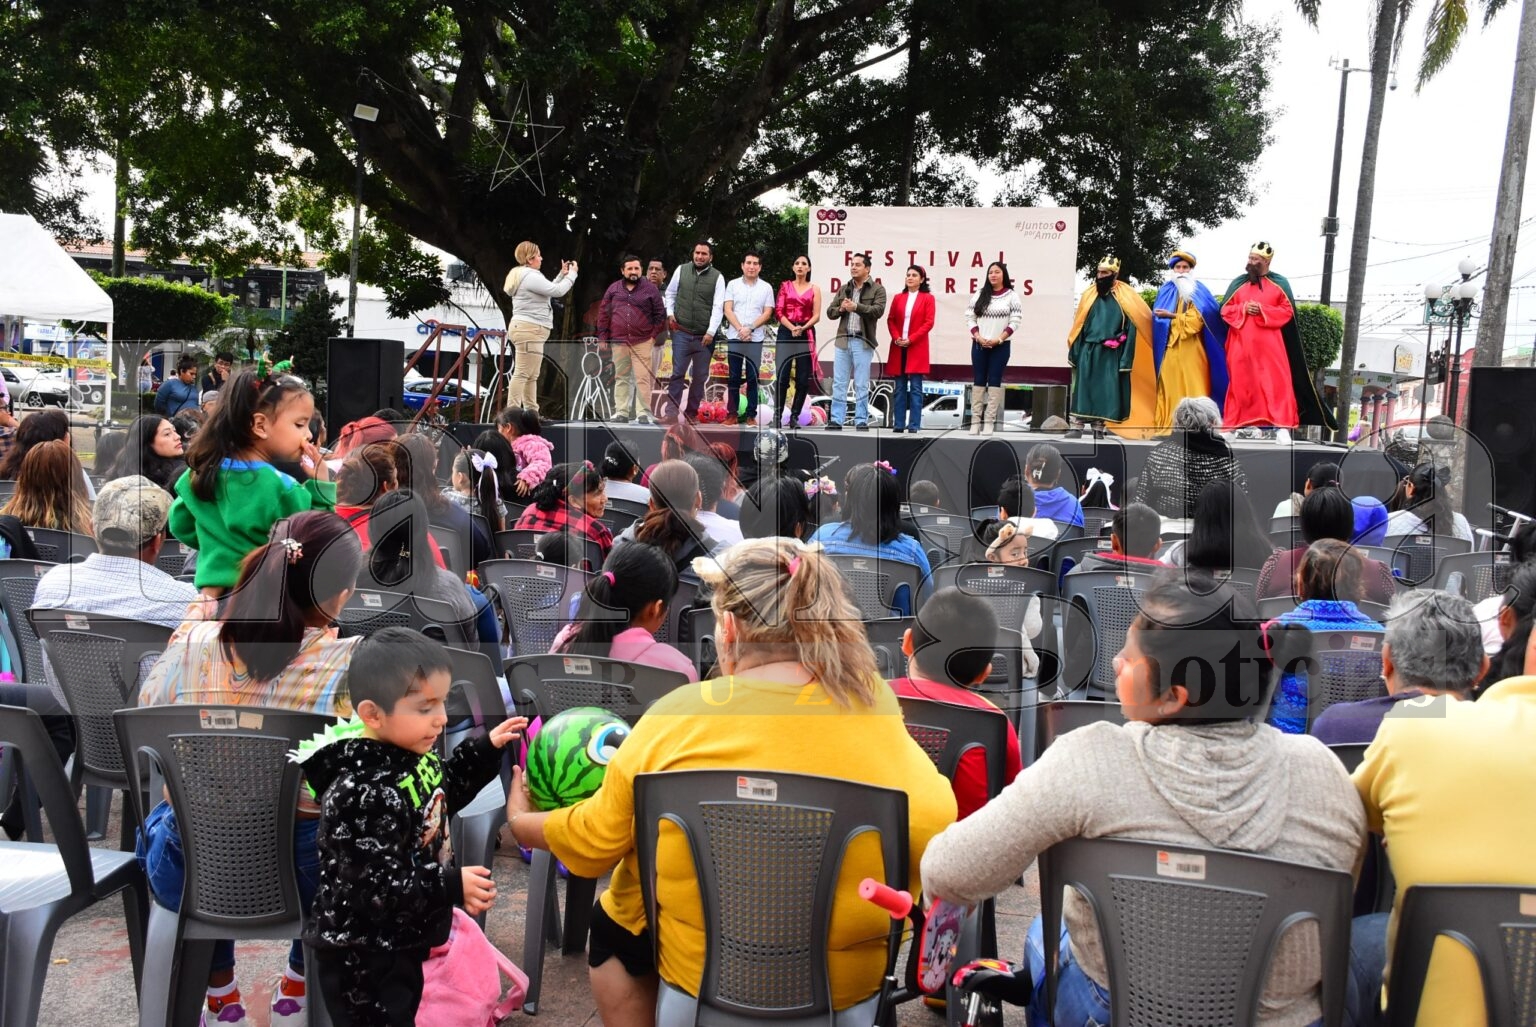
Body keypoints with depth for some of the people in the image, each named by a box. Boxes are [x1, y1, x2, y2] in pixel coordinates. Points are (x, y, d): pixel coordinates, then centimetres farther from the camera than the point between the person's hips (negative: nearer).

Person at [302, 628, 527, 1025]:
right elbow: (372, 886, -31)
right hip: (361, 959, -9)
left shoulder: (414, 754, -1)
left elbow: (441, 794, 20)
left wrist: (486, 749, 10)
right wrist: (451, 886, -30)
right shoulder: (362, 793, -31)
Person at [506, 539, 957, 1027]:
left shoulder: (681, 716, -17)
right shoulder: (873, 699, -10)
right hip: (858, 971, 4)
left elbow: (597, 839, -4)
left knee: (611, 923, 27)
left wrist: (521, 823, 17)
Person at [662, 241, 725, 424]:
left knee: (700, 376, 6)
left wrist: (711, 332, -14)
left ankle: (692, 413, 16)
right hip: (682, 333, 0)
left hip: (704, 336, 0)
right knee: (678, 373, -4)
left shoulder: (717, 277, -1)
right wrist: (670, 314, 3)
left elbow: (718, 307, -7)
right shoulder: (681, 270, 4)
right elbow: (670, 293, 16)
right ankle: (672, 413, -3)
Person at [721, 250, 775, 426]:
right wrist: (740, 329, -12)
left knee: (753, 377, 0)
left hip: (755, 339, 0)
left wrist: (750, 328, -12)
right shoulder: (733, 284, 7)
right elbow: (727, 310, 0)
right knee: (734, 377, 3)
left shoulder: (766, 288, 7)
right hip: (734, 338, 0)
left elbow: (767, 313, 1)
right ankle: (731, 413, 8)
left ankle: (751, 414, 4)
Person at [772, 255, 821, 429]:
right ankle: (778, 414, -2)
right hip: (786, 333, 0)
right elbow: (779, 311, 4)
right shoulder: (785, 286, 12)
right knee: (782, 375, -9)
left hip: (806, 334, 0)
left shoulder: (814, 288, 9)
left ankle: (794, 416, 5)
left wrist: (803, 328, -15)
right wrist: (791, 328, -12)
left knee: (803, 378, -2)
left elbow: (816, 315, 2)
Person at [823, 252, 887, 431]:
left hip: (863, 341, -4)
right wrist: (840, 309, -9)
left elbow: (878, 310, -14)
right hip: (843, 340, 4)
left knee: (861, 385, 0)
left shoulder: (877, 289, 2)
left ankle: (861, 420, 5)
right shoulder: (843, 289, 16)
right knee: (839, 383, 3)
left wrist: (856, 307, -24)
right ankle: (836, 420, 6)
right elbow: (830, 312, 12)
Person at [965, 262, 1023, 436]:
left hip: (1001, 346, -2)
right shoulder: (980, 294, 8)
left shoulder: (1012, 296, -1)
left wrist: (998, 339, -12)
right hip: (979, 345, 2)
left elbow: (1015, 321, -6)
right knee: (978, 381, 2)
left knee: (994, 381, -1)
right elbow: (969, 317, 5)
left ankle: (989, 421, -1)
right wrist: (978, 337, -8)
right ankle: (975, 421, 2)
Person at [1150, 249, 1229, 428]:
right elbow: (1158, 319, 8)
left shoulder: (1199, 290, 5)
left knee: (1193, 387, -5)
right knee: (1171, 386, -1)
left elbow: (1197, 319, -8)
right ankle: (1169, 423, 1)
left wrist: (1171, 316, -11)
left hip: (1191, 350, -2)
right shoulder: (1165, 290, 14)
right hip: (1170, 348, 2)